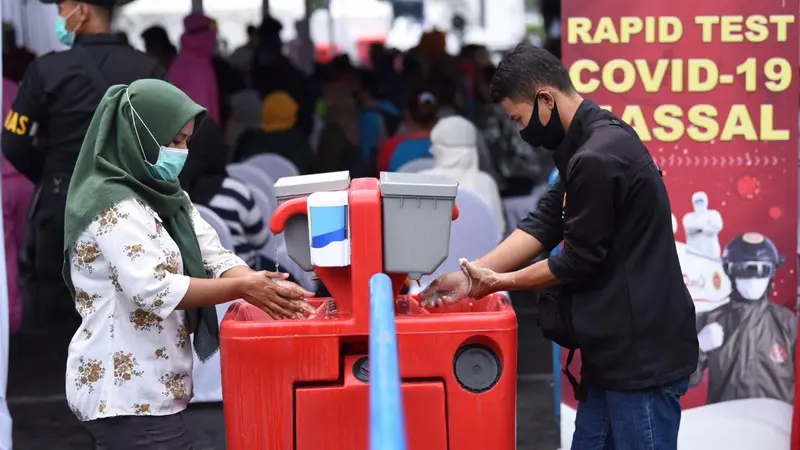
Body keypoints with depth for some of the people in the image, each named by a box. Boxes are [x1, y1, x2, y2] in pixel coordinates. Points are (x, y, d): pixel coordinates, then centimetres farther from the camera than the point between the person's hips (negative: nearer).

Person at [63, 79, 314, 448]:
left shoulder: (167, 197, 12)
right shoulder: (114, 207, -17)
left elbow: (216, 258, 7)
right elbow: (152, 290, -26)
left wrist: (266, 288, -12)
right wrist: (242, 288, -21)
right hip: (126, 394, -9)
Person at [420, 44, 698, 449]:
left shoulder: (597, 159, -23)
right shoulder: (594, 142, 11)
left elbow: (580, 260, -17)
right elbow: (544, 223, 8)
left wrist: (502, 283, -3)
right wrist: (473, 275, -1)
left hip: (643, 353, -10)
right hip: (620, 347, 10)